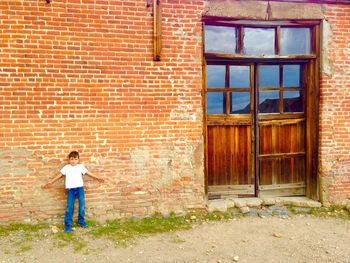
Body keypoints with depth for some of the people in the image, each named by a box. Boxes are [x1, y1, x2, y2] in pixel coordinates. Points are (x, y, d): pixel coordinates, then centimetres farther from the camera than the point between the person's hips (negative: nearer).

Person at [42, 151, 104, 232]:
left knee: (82, 205, -1)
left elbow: (88, 173, 10)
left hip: (79, 188, 0)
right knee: (69, 207, -4)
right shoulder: (66, 167, 6)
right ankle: (68, 224, 4)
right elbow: (59, 175, 11)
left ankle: (81, 220, 19)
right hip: (70, 189, 0)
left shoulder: (81, 166, 5)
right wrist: (50, 182, 12)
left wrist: (98, 178, 11)